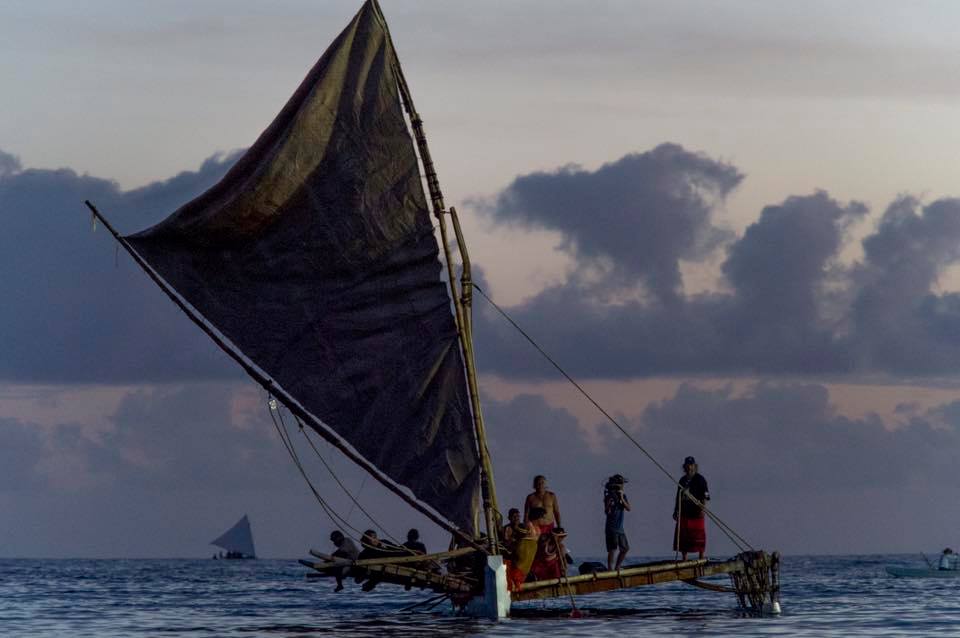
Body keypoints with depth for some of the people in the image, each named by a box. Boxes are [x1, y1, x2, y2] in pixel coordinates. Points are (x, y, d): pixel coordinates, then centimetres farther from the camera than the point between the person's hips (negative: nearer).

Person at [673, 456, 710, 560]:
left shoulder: (700, 479, -3)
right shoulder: (683, 480, 15)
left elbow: (705, 496, -9)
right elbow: (678, 496, 21)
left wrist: (702, 507, -22)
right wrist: (676, 511, 18)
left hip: (696, 512, -6)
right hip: (684, 512, 6)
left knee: (699, 536, -4)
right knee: (682, 536, 5)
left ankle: (701, 558, 4)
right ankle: (684, 559, 12)